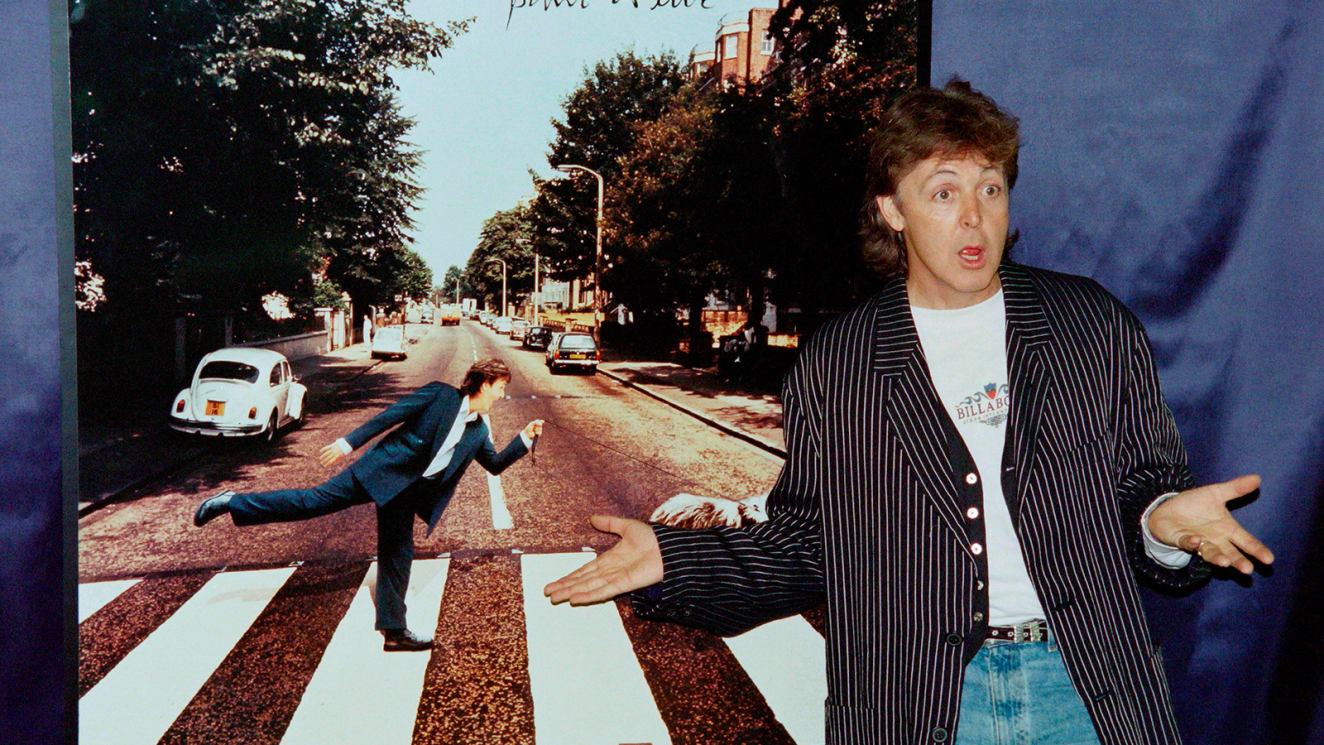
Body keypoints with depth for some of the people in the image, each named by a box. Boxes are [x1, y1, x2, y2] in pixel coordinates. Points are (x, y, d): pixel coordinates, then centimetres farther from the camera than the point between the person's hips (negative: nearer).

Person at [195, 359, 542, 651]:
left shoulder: (478, 430, 12)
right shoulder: (439, 395, -8)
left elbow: (495, 464, 20)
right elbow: (389, 416, -10)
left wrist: (525, 438, 9)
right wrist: (349, 442, -15)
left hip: (405, 492, 6)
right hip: (382, 469, -6)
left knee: (398, 556, 7)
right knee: (315, 500, -11)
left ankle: (394, 631, 14)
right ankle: (233, 503, 1)